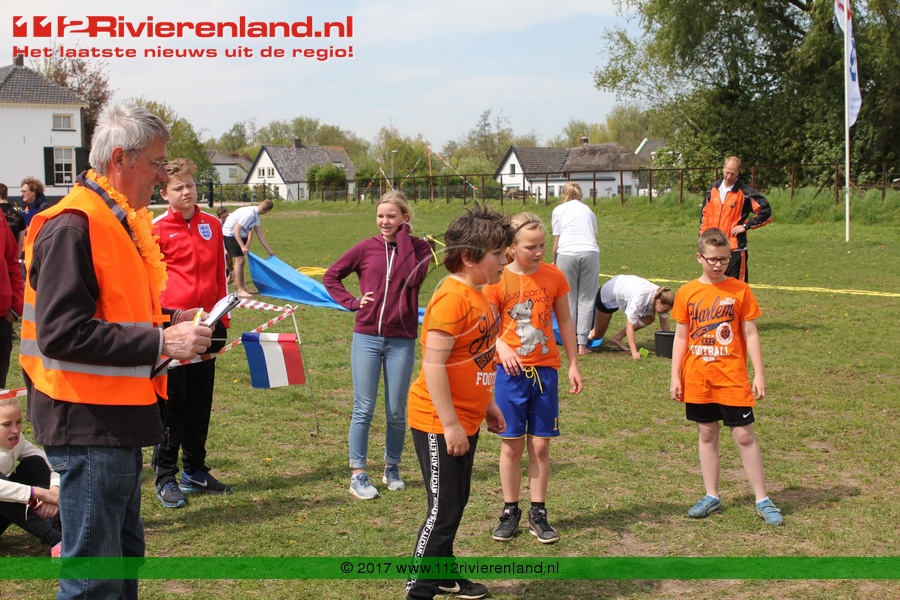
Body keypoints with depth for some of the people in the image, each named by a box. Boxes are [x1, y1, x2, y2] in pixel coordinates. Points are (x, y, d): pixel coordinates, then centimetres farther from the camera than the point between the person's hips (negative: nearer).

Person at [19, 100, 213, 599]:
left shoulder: (124, 218, 13)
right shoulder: (72, 226, -18)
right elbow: (62, 333, -26)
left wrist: (170, 321, 7)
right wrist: (160, 341, -24)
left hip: (119, 418, 10)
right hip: (87, 424, -10)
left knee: (124, 553, 20)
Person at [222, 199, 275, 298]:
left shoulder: (256, 215, 1)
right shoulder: (249, 214, -28)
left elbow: (259, 234, 7)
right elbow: (236, 230, -29)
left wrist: (270, 251, 9)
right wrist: (242, 246, -33)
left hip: (239, 234, 10)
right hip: (230, 233, -10)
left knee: (241, 261, 13)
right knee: (239, 260, -13)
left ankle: (242, 288, 20)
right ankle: (240, 290, -10)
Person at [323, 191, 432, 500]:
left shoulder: (419, 247, 2)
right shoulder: (366, 248, 3)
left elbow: (413, 277, -19)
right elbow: (331, 276, 12)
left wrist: (403, 237, -12)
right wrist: (351, 302, -1)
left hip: (401, 341, 0)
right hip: (367, 337, 0)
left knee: (396, 411, 7)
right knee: (363, 409, 0)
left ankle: (392, 468, 26)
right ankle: (358, 475, 7)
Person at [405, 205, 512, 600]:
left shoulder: (476, 295, 9)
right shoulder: (452, 297, -21)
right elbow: (433, 364, -25)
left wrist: (488, 404, 19)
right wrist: (450, 424, -23)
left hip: (465, 420, 9)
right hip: (439, 423, -9)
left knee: (455, 503, 19)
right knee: (444, 509, -3)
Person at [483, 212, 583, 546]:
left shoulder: (554, 276, 1)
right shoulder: (498, 280, -6)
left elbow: (565, 322, 10)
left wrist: (573, 364, 9)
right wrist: (501, 347, -25)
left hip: (545, 370, 2)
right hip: (509, 371, -1)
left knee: (540, 445, 5)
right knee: (511, 444, 5)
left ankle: (538, 514, 16)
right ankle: (510, 511, 19)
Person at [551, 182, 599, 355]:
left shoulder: (558, 210, 17)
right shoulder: (588, 211, 25)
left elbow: (556, 242, 12)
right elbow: (593, 235, 17)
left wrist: (554, 263, 24)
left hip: (567, 254, -1)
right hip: (590, 253, 1)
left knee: (569, 300, 6)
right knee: (586, 299, 4)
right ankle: (582, 344, 1)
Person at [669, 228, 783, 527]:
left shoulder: (739, 290, -1)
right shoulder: (687, 293, 3)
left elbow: (750, 334, 1)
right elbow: (681, 337, 7)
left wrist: (759, 373, -3)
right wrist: (675, 376, 4)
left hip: (732, 378, -2)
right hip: (697, 379, 2)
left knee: (744, 436, 0)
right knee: (707, 435, 11)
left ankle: (762, 500, 8)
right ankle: (711, 496, 22)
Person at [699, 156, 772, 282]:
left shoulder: (745, 193, -8)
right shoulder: (713, 189, 9)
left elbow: (766, 212, -9)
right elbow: (704, 214, 19)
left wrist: (746, 226, -11)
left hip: (735, 248, -6)